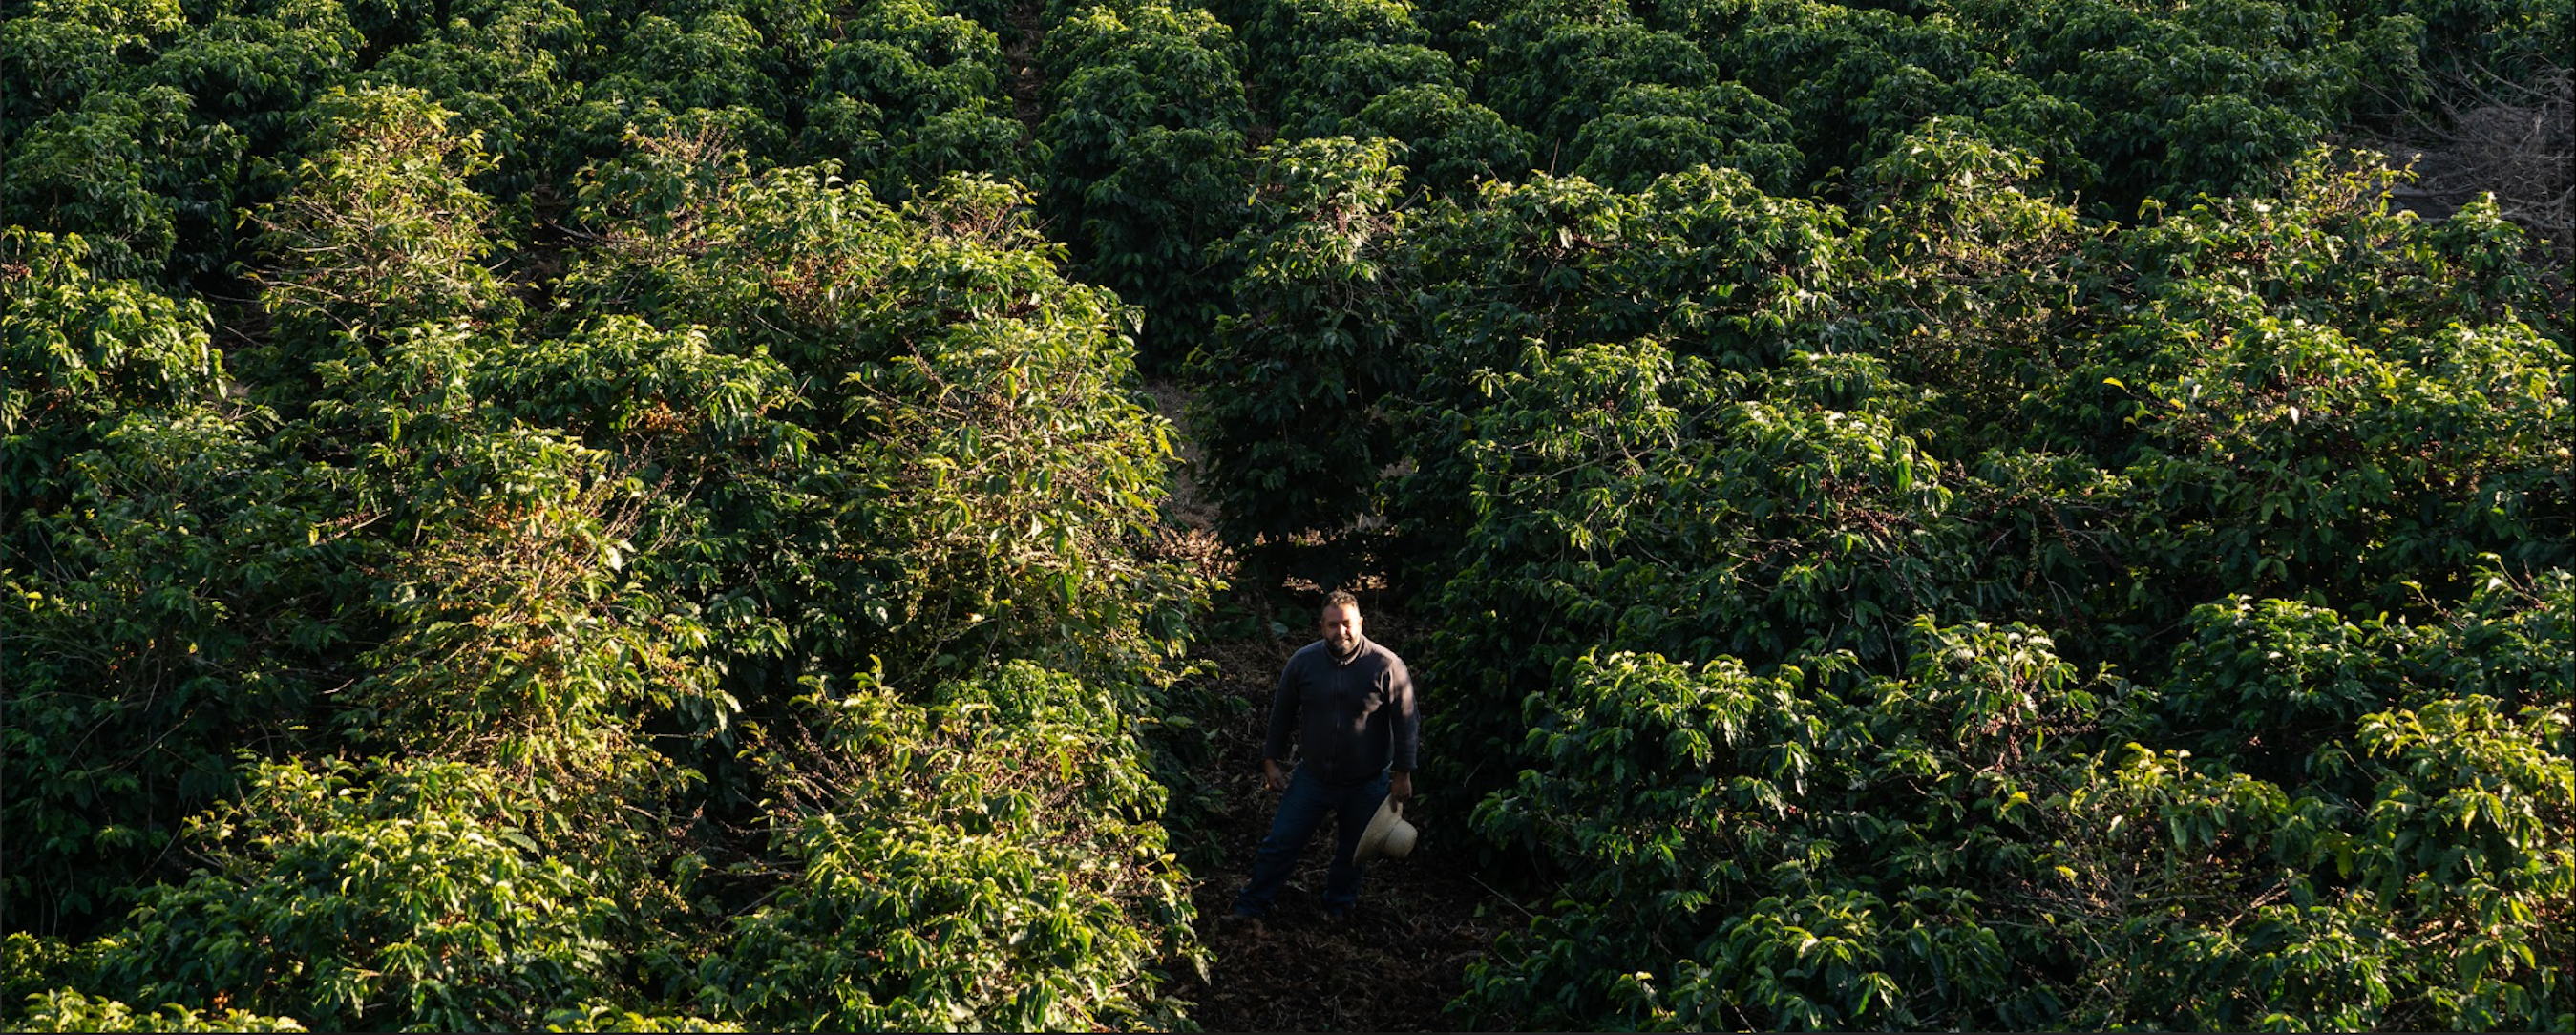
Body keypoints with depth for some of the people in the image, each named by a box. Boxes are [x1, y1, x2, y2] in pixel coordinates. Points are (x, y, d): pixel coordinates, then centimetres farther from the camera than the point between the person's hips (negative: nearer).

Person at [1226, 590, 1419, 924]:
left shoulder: (1386, 666, -16)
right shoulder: (1303, 662, -8)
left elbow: (1407, 722, -9)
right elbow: (1281, 714, 5)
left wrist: (1402, 775, -7)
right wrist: (1271, 762, 6)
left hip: (1366, 784, -2)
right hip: (1313, 777, 2)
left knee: (1351, 852, 16)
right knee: (1280, 842, 5)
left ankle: (1338, 906, 39)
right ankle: (1251, 906, 20)